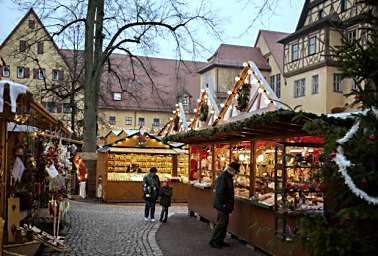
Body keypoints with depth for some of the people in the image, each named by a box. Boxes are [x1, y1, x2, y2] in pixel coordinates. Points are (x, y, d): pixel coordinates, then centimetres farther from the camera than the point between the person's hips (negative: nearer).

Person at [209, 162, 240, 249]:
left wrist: (230, 205, 17)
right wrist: (223, 204, -22)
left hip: (226, 205, 10)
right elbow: (220, 192, -25)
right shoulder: (222, 177, -19)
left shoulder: (228, 177, 13)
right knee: (221, 223, -4)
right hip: (222, 205, -10)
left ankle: (220, 240, 23)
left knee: (224, 223, 14)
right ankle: (213, 241, 6)